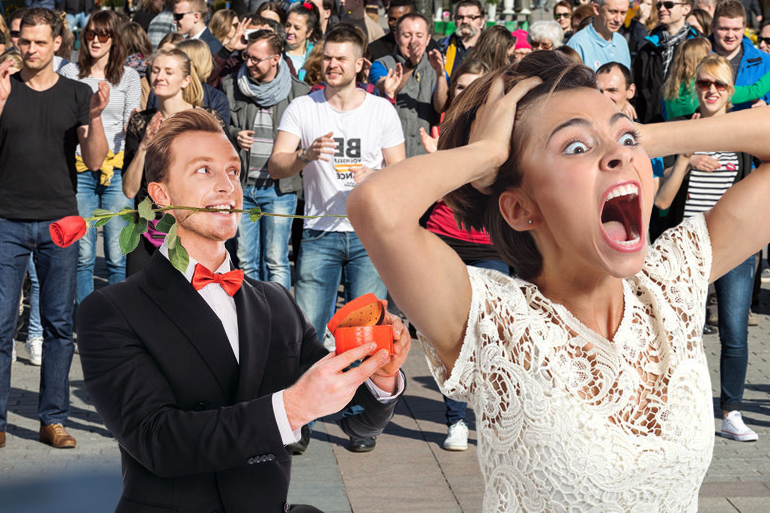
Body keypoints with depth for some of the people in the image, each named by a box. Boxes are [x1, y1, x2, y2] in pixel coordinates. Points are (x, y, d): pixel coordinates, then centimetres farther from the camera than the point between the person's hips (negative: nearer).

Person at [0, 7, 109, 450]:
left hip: (59, 221, 1)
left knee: (60, 323, 3)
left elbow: (95, 161, 1)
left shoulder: (77, 94, 7)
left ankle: (54, 419, 12)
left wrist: (95, 117, -14)